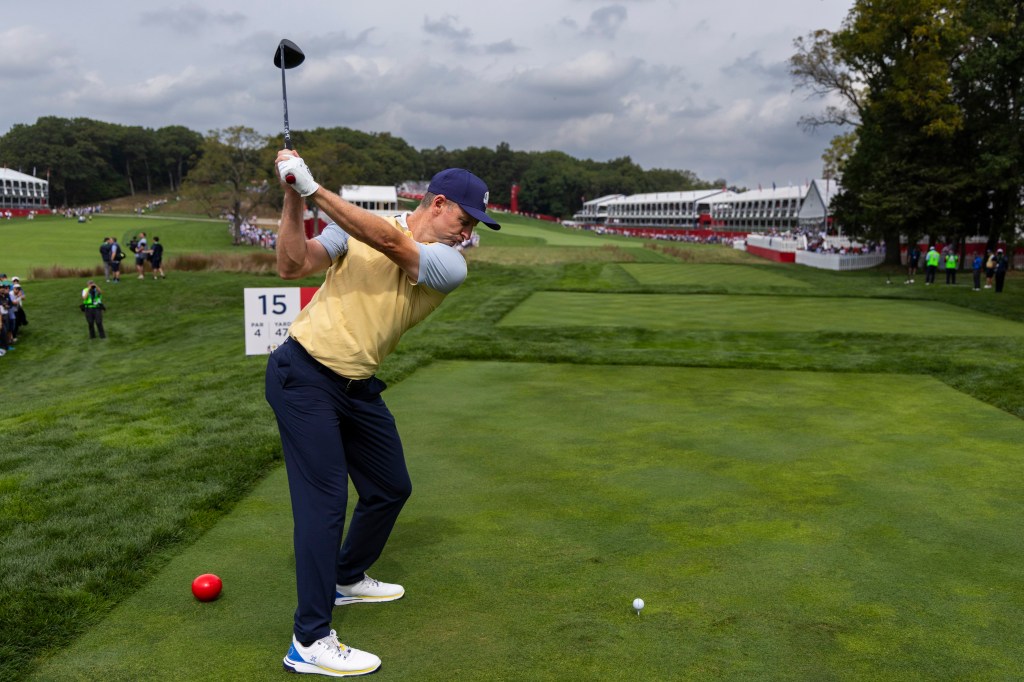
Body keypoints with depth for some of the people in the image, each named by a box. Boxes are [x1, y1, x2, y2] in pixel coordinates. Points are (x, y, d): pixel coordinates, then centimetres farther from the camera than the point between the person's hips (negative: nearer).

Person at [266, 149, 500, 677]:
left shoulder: (450, 267, -5)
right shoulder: (356, 225, -7)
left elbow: (390, 244, -22)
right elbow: (292, 266, -13)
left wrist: (314, 188, -27)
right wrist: (292, 199, -25)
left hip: (357, 387, 6)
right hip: (303, 375, -5)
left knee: (391, 489, 15)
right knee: (324, 501, -11)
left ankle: (346, 579, 40)